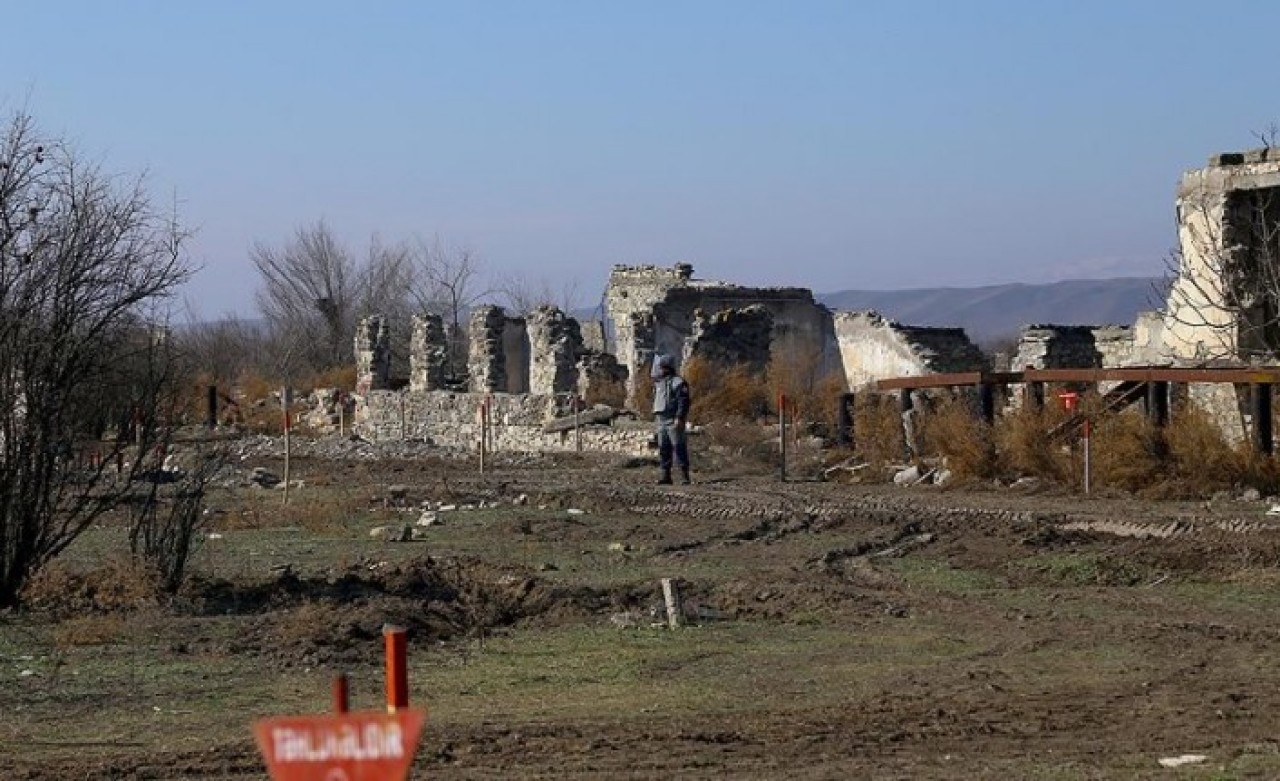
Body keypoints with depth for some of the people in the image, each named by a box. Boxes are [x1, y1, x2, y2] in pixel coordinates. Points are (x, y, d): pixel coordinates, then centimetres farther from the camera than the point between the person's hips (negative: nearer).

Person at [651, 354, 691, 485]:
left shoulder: (678, 382, -9)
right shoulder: (659, 383, 18)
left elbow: (683, 402, -15)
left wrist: (679, 418, -21)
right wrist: (655, 418, 20)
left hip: (673, 421, -8)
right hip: (661, 420, 8)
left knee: (679, 448, -9)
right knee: (663, 449, 7)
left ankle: (684, 475, -9)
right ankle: (665, 475, 10)